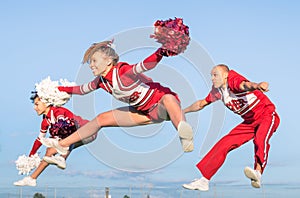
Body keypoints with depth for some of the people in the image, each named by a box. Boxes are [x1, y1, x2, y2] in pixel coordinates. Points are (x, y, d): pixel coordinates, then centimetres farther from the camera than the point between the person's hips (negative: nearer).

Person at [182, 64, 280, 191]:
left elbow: (244, 84, -43)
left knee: (260, 138, -37)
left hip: (267, 115, -7)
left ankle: (258, 172, -54)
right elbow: (202, 103, 21)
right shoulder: (217, 90, 5)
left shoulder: (233, 79, -19)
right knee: (224, 144, 1)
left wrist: (256, 86, -66)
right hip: (249, 121, 8)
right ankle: (204, 181, 4)